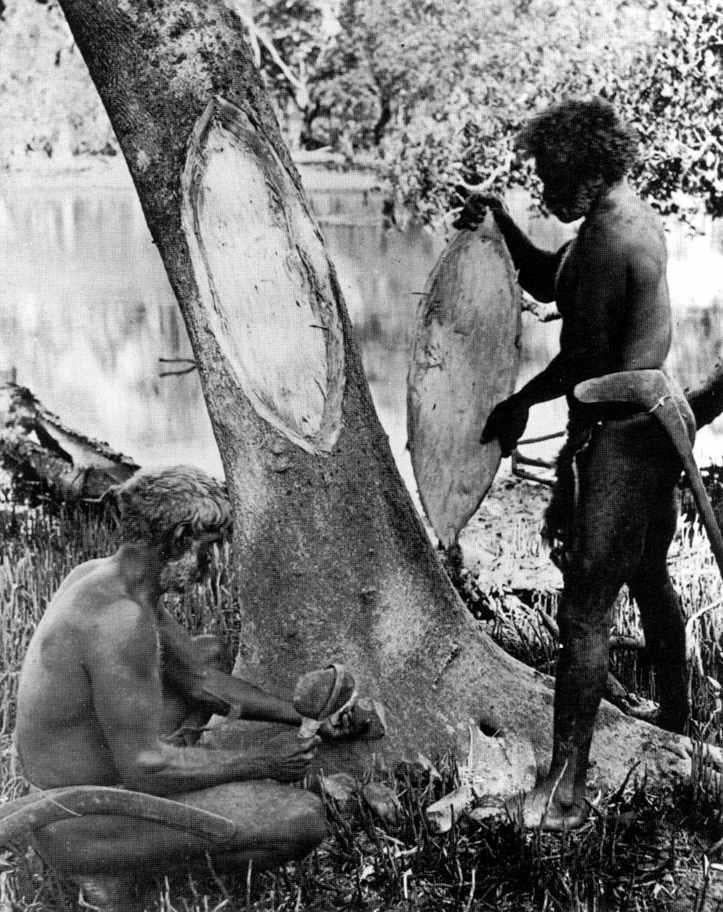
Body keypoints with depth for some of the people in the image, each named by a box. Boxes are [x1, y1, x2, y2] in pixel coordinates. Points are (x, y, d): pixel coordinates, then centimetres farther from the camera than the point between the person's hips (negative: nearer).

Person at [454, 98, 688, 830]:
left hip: (615, 436, -10)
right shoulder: (638, 219, 12)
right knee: (650, 581, 25)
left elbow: (585, 358, -20)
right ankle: (675, 715, 43)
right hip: (654, 421, 10)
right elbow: (551, 285, 19)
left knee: (586, 607, -8)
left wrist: (519, 405, -7)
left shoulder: (606, 241, -20)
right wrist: (501, 224, 7)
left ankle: (566, 788, -5)